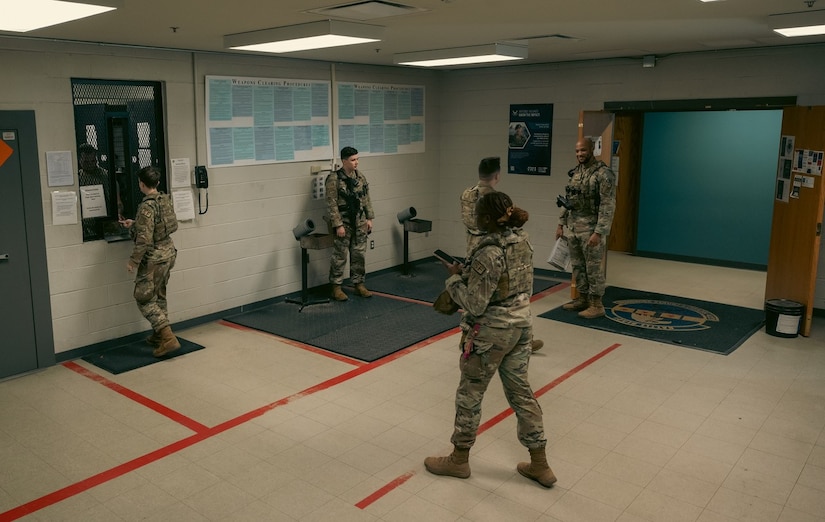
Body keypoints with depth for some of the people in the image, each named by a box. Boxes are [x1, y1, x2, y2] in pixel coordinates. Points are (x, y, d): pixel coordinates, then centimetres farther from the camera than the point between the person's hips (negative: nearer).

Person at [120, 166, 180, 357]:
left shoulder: (147, 206, -21)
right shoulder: (165, 200, 3)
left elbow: (144, 239, -22)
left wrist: (133, 260, -12)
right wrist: (134, 224, 20)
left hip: (154, 257, -8)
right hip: (168, 252, 8)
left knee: (144, 298, 1)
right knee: (159, 295, 21)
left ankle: (168, 339, -8)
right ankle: (159, 334, 31)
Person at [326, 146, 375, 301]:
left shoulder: (360, 177, 6)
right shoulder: (334, 179, -13)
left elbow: (366, 199, 13)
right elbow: (332, 204, -14)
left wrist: (369, 218, 8)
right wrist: (338, 225, -17)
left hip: (360, 222, 6)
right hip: (343, 223, -6)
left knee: (360, 254, 10)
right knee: (340, 256, 1)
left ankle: (359, 284, 22)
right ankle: (336, 287, 12)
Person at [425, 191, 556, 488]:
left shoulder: (488, 253, -25)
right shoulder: (522, 241, 1)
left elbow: (474, 305, -23)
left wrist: (455, 278, -8)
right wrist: (469, 273, 8)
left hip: (491, 332, -8)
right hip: (522, 325, 8)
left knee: (469, 394, 11)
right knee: (520, 391, 17)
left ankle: (459, 460, 30)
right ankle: (539, 465, 25)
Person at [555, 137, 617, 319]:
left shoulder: (603, 174, -14)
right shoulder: (575, 172, 11)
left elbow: (608, 206, -18)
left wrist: (599, 232, -22)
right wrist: (561, 224, 14)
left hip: (591, 228, -7)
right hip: (572, 227, 8)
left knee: (593, 267, 0)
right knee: (577, 266, 15)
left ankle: (596, 305, 10)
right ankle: (582, 299, 28)